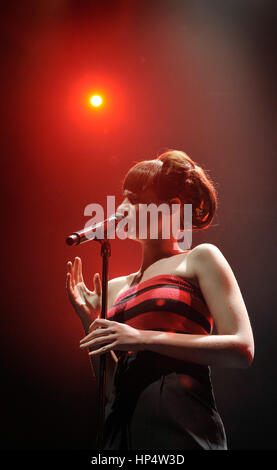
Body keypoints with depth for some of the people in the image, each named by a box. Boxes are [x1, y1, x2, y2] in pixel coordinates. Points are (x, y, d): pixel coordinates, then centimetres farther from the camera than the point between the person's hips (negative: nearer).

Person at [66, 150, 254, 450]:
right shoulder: (116, 287, 17)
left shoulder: (200, 259, 3)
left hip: (180, 424, -5)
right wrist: (90, 322, 2)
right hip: (120, 425, 5)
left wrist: (144, 338, -13)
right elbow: (110, 383, 15)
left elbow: (242, 349, -9)